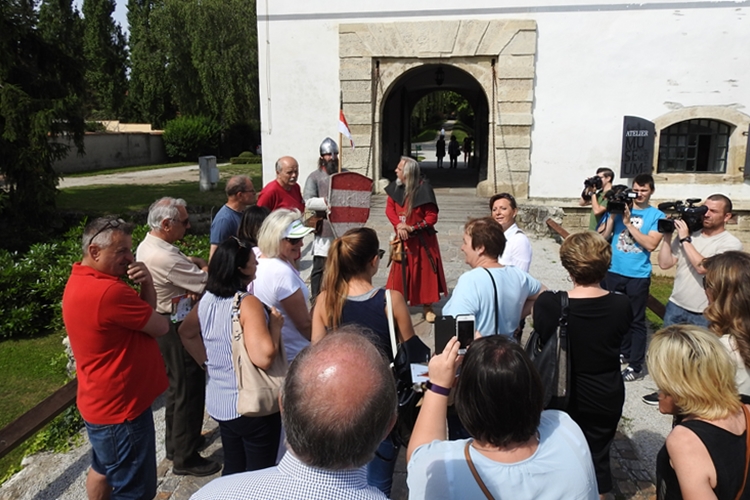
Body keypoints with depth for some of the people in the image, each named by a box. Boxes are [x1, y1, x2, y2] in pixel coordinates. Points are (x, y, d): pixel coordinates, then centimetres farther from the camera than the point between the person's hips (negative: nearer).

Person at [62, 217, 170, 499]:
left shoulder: (82, 282, 5)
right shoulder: (108, 291, -29)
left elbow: (144, 316, 6)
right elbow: (160, 326, -18)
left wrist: (146, 284, -13)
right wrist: (146, 286, -1)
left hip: (104, 404, 10)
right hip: (120, 408, -10)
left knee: (103, 470, 26)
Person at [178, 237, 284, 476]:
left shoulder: (207, 299, 0)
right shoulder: (248, 303, -25)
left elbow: (186, 332, 17)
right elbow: (264, 357, -34)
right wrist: (276, 324, -19)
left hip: (219, 402, 8)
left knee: (232, 469, 25)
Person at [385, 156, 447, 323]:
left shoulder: (423, 189, -19)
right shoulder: (396, 187, -4)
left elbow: (432, 217, -17)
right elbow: (389, 208, -1)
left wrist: (412, 228, -23)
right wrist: (398, 225, -17)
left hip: (422, 240, -4)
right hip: (403, 238, 4)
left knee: (424, 273, 5)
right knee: (400, 273, 11)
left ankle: (428, 308, 17)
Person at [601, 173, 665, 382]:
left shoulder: (656, 215, -3)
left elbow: (651, 244, -16)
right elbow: (604, 236, 0)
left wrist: (628, 223, -17)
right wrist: (613, 214, -11)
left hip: (638, 276, -3)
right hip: (613, 272, 4)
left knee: (635, 320, 1)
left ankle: (636, 366, 7)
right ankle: (622, 352, 33)